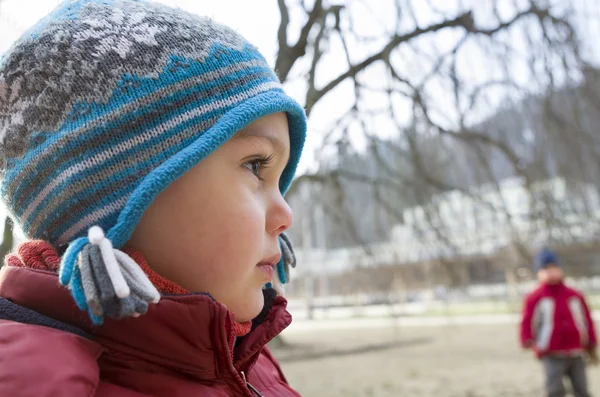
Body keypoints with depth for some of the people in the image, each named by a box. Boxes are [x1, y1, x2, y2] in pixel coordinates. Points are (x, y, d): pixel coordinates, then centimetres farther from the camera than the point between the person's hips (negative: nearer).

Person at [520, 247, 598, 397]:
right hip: (552, 356, -4)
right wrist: (527, 340, -24)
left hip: (577, 354, 4)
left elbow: (587, 321, 15)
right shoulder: (535, 298, -2)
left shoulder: (575, 296, 10)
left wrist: (591, 348, 14)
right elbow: (527, 322, -6)